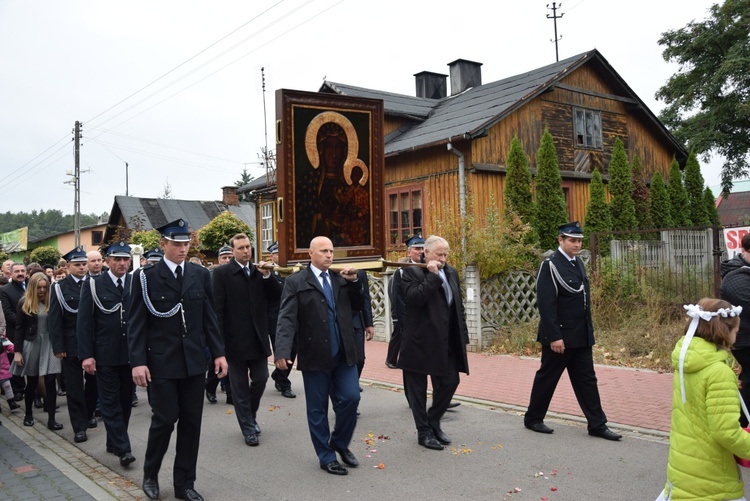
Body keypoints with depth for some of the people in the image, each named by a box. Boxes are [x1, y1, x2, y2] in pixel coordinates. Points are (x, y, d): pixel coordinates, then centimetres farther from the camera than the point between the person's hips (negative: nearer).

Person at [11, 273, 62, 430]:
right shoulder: (24, 303, -1)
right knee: (31, 382, 11)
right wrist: (17, 351, -5)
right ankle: (28, 414, 31)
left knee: (50, 382, -5)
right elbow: (20, 328, 0)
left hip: (49, 345, 0)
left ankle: (51, 419, -1)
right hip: (31, 345, 0)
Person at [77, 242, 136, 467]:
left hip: (131, 353, 3)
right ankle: (123, 448, 0)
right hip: (105, 355, -3)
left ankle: (114, 441, 27)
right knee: (111, 402, -2)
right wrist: (86, 355, -11)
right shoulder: (93, 285, -2)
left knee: (125, 400, 12)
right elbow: (84, 322, -4)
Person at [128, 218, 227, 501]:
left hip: (194, 361, 4)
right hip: (161, 362, -3)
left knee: (191, 421, 8)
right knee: (165, 419, 1)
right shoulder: (146, 277, -4)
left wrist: (219, 353, 4)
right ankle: (150, 474, 27)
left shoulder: (201, 275, 6)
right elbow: (136, 324, -5)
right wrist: (137, 362, -12)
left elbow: (209, 317, 9)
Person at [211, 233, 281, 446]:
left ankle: (251, 415, 35)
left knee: (260, 379, 10)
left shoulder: (259, 271, 7)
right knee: (240, 385, 7)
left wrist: (267, 276, -12)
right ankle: (248, 428, 19)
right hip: (235, 339, -4)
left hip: (258, 338, 4)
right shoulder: (222, 273, -7)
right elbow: (217, 308, -10)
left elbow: (277, 295, 2)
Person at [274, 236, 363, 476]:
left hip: (344, 354, 4)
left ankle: (340, 442, 26)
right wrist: (282, 352, -26)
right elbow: (286, 319, -13)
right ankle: (326, 457, 23)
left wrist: (353, 282, -3)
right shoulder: (296, 282, -5)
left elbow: (357, 306, 13)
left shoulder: (340, 279, 10)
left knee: (351, 398, 0)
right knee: (318, 409, 7)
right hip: (314, 356, -4)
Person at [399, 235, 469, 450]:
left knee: (450, 382, 8)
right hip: (420, 342, -6)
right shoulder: (412, 272, -8)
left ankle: (433, 422, 29)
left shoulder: (451, 272, 12)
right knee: (418, 388, 5)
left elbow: (458, 306, 15)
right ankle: (424, 432, 20)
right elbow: (415, 298, -25)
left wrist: (463, 335, 11)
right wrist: (433, 276, -21)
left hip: (446, 343, 6)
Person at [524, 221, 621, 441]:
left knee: (587, 379, 9)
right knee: (547, 378, 5)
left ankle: (597, 424, 16)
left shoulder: (578, 263, 11)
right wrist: (554, 336, -22)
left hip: (581, 336, 8)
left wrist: (589, 330, 15)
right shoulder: (550, 265, -14)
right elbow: (545, 304, -19)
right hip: (560, 336, -8)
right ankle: (533, 419, 21)